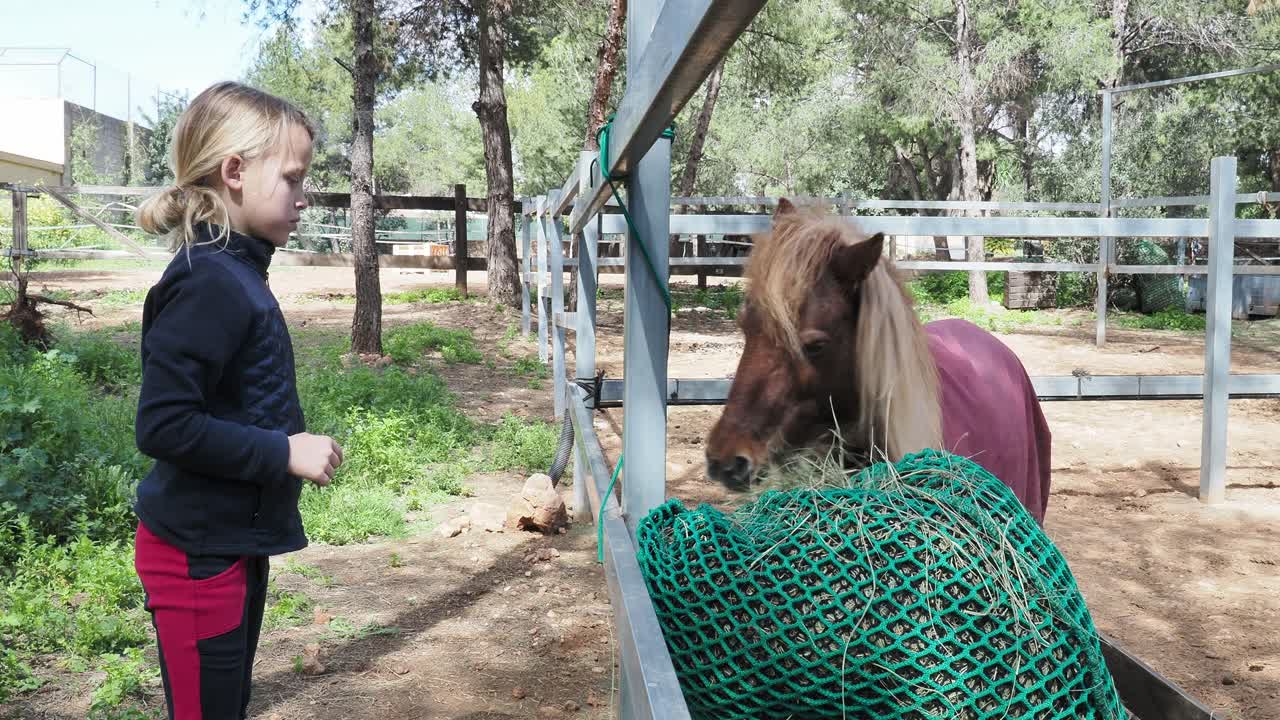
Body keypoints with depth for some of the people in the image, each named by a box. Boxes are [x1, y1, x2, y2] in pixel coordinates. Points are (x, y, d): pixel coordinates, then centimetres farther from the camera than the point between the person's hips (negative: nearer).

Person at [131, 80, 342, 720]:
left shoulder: (235, 272, 8)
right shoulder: (208, 283, -21)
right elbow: (163, 425, -26)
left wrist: (288, 446, 8)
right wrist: (283, 451, -22)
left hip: (234, 542, 9)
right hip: (197, 556, -9)